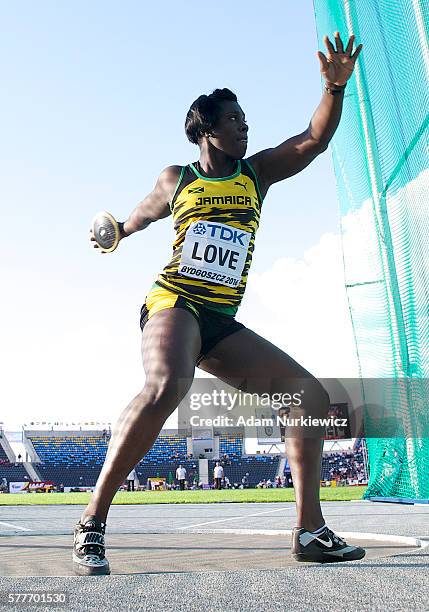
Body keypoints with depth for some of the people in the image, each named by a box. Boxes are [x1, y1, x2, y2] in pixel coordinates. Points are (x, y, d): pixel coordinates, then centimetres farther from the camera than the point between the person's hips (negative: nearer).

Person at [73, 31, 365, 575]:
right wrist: (118, 232, 50)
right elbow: (145, 212, 33)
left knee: (312, 396, -5)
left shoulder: (257, 173, 15)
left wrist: (335, 86, -13)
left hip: (223, 325, 5)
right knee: (168, 386, -37)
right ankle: (92, 522, -29)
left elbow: (316, 139, 3)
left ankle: (310, 532, 1)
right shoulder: (175, 179, 10)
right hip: (173, 304, -4)